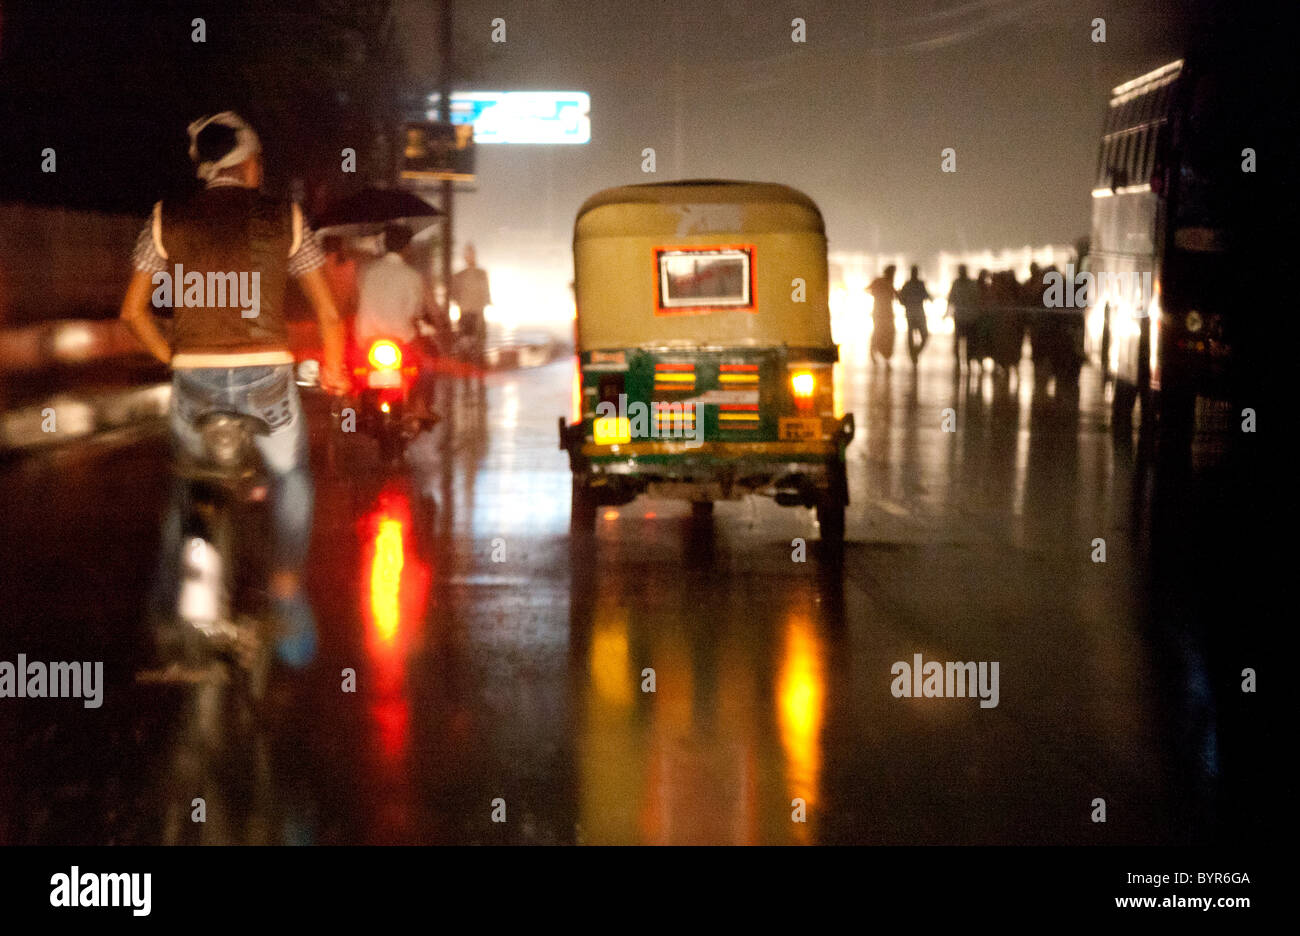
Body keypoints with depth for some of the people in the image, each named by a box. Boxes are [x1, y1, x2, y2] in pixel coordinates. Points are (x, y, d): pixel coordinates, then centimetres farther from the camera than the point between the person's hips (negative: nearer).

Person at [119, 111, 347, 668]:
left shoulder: (167, 220, 7)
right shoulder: (283, 219, 5)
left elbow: (132, 311, 7)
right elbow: (327, 310, 6)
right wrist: (332, 368, 20)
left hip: (194, 377, 1)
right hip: (266, 375, -1)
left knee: (184, 495, 20)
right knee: (290, 481, 21)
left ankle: (167, 613, 18)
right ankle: (287, 599, 10)